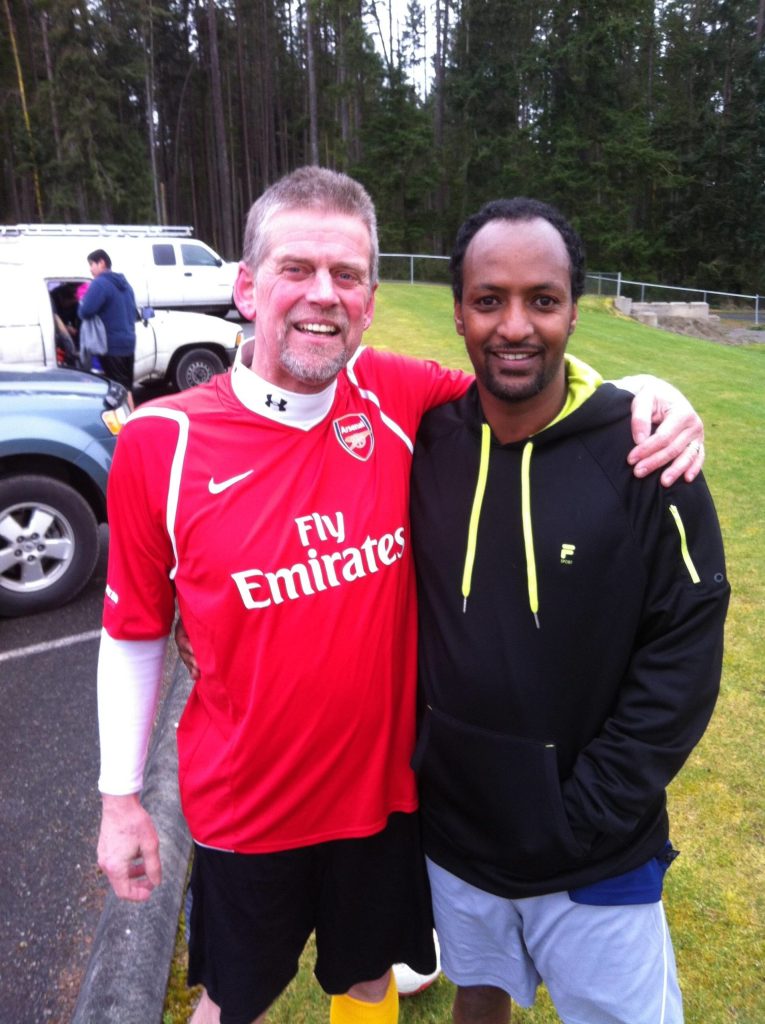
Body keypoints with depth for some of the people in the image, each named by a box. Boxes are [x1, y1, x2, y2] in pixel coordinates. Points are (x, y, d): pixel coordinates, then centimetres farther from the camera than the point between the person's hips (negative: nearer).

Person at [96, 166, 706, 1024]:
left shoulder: (398, 399, -14)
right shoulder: (160, 444, -17)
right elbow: (134, 633, -6)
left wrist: (646, 396, -17)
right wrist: (120, 798, 1)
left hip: (385, 787, 1)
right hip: (245, 812, 0)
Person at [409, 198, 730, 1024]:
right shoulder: (424, 444, -8)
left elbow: (683, 655, -14)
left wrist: (584, 818, -14)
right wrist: (411, 765, -4)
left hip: (597, 859, -2)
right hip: (452, 834, 3)